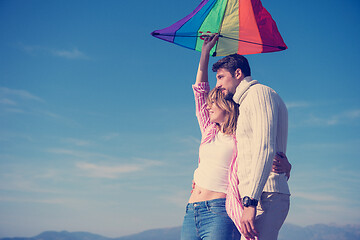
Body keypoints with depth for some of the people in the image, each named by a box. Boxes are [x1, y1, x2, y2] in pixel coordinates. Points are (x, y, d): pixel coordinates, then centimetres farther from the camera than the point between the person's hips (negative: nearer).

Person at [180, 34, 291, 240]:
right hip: (191, 213, 6)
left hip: (219, 212, -6)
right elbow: (200, 90, 24)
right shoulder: (210, 132, 20)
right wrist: (206, 51, 25)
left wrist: (285, 166, -19)